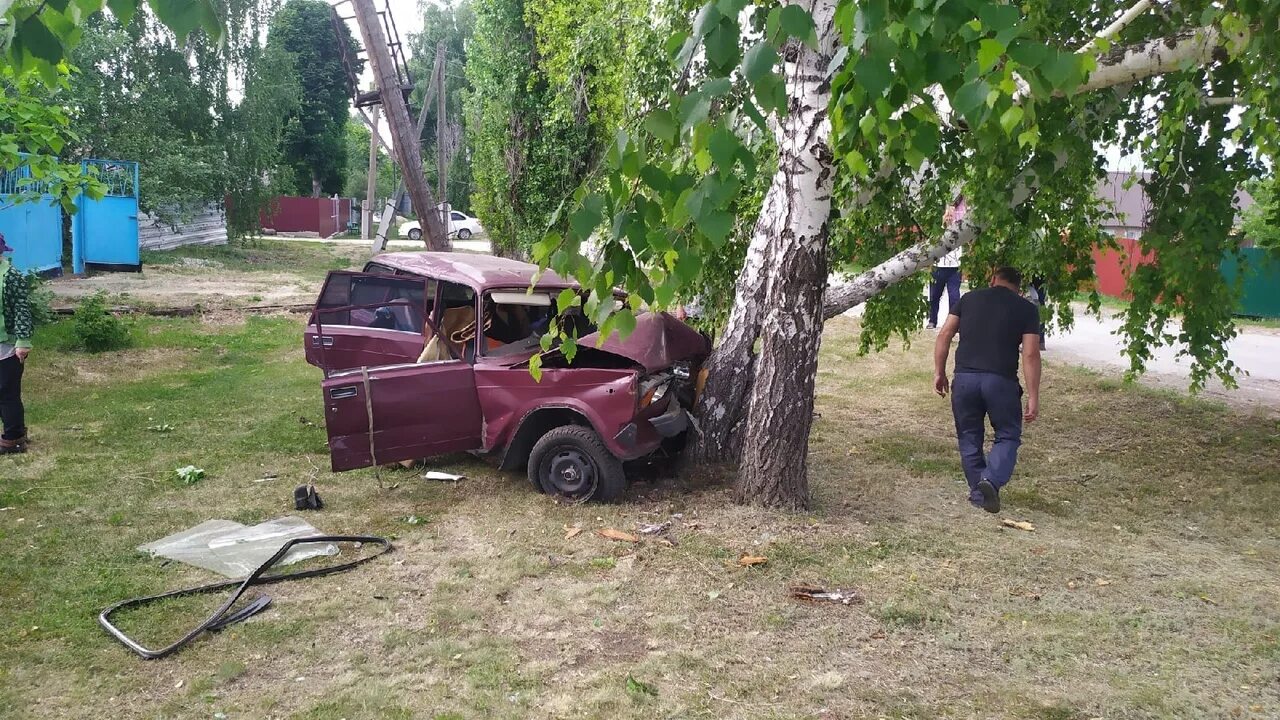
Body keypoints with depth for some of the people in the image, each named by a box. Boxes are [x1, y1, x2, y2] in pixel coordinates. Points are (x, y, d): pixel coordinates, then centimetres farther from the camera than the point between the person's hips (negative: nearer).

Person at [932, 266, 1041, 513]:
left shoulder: (969, 298, 14)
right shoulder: (1027, 309, 7)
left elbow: (944, 335, 6)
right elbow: (1030, 354, -2)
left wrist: (939, 372, 11)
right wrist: (1033, 397, -1)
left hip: (965, 379, 2)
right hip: (1001, 381, -2)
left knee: (969, 438, 16)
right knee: (1008, 436, 12)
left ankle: (978, 492, 19)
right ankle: (991, 480, -10)